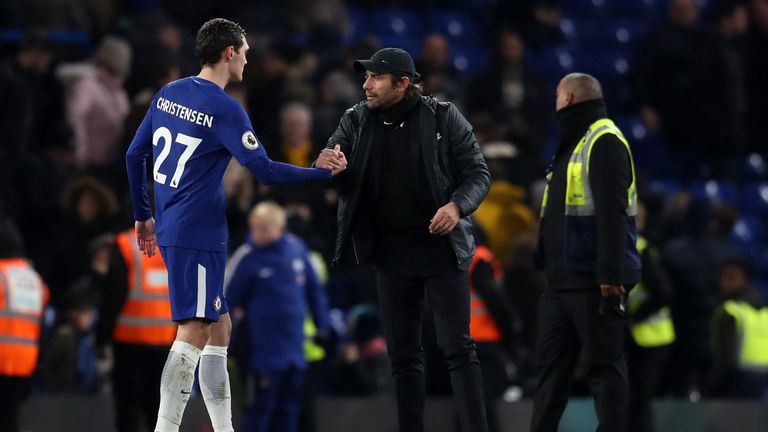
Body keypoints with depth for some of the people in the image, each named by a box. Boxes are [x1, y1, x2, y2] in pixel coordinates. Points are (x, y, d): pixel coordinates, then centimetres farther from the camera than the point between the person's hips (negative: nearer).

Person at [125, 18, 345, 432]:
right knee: (194, 332, -9)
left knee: (219, 327, 14)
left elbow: (134, 156, 14)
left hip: (170, 228, 9)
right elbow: (264, 170, -16)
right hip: (198, 236, -9)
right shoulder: (225, 109, -14)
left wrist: (143, 216, 23)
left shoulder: (168, 94, 10)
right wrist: (324, 172, -5)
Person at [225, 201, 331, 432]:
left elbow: (314, 289, 14)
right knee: (261, 407, -5)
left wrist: (323, 324, 14)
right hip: (264, 350, -5)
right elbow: (227, 300, -7)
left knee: (289, 408, 11)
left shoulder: (296, 248, 2)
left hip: (294, 350, 5)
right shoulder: (247, 257, -11)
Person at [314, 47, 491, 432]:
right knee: (402, 353, 8)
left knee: (458, 347, -5)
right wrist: (324, 166, -24)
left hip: (441, 246, -4)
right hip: (390, 251, 4)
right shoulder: (356, 122, 3)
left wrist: (457, 206, -23)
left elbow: (478, 173, -3)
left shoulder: (443, 117, -6)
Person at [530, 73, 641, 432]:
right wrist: (545, 264, 21)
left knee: (604, 366, -6)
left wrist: (611, 279, -25)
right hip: (562, 282, 10)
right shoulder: (571, 145, 20)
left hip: (594, 283, -10)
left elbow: (613, 214, -20)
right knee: (550, 364, 11)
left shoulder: (604, 141, -11)